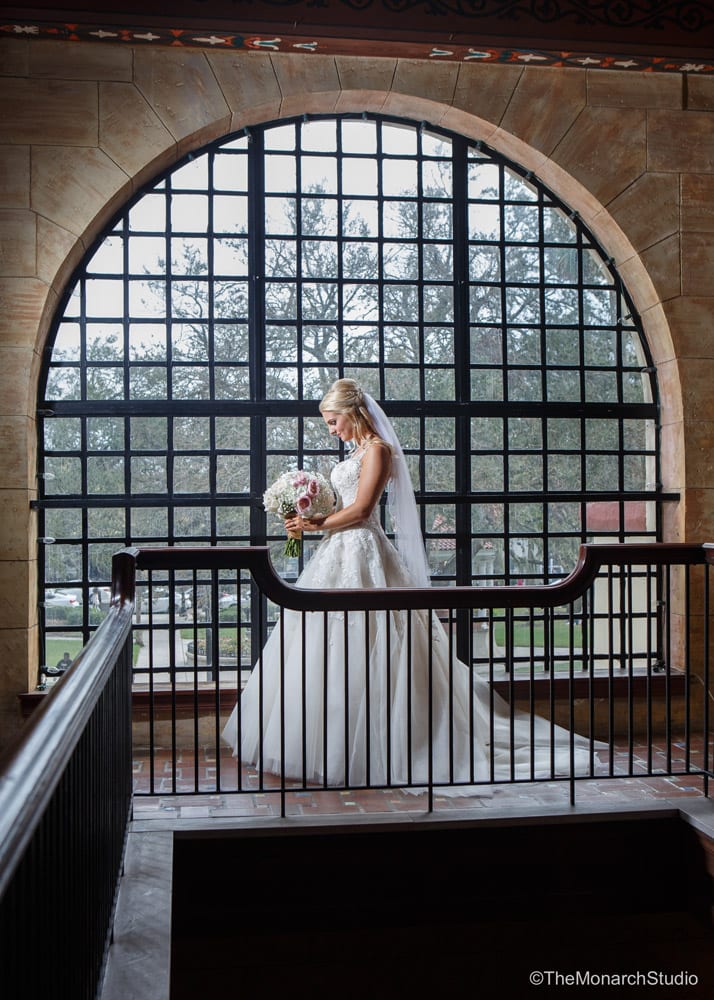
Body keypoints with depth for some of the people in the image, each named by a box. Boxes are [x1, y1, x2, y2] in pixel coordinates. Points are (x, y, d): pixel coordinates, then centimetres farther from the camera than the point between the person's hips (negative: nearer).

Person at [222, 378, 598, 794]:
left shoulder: (377, 449, -8)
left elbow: (360, 509, -16)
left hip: (361, 553, -10)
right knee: (328, 649, 9)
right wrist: (310, 519, 8)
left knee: (355, 654, -8)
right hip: (343, 554, 10)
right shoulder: (357, 452, 20)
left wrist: (316, 524, -9)